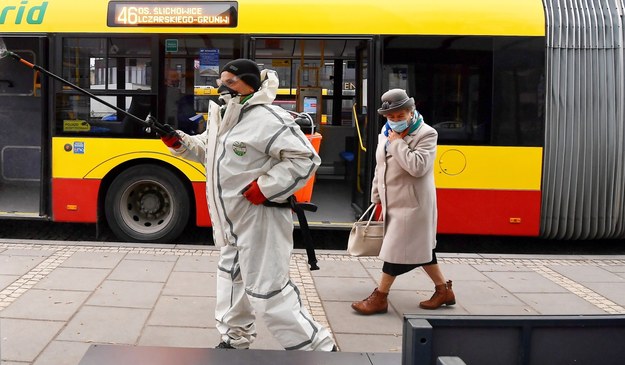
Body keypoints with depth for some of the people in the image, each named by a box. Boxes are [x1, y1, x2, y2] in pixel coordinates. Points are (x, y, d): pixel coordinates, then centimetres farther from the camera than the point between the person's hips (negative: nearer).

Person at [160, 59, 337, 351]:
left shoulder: (266, 119, -21)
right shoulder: (223, 117, 10)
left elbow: (305, 158, -24)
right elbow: (207, 150, 23)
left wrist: (266, 187, -25)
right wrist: (178, 142, 6)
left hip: (260, 220, -10)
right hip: (234, 220, 10)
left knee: (268, 291, -7)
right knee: (231, 278, 23)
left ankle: (316, 348, 5)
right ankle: (235, 341, 42)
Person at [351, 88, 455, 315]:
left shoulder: (426, 134, -12)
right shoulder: (386, 133, 9)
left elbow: (418, 167, -27)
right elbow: (380, 167, 18)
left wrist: (398, 142, -21)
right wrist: (377, 196, 18)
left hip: (412, 204, -8)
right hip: (393, 202, 8)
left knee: (396, 249, -4)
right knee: (419, 248, 14)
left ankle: (379, 298, 6)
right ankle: (443, 290, 26)